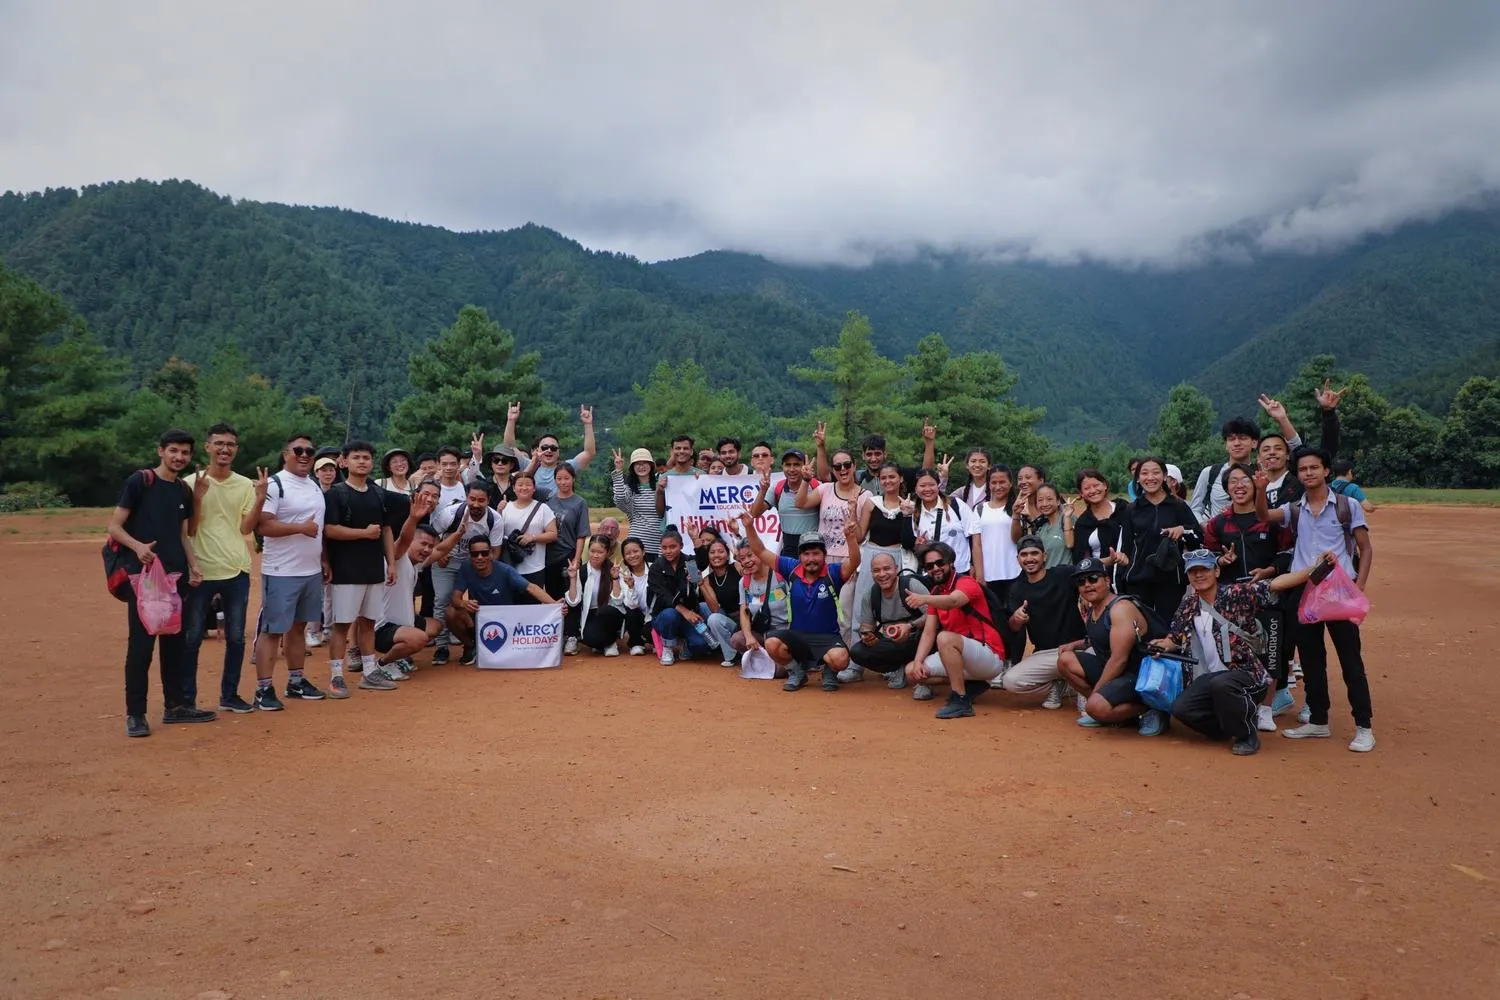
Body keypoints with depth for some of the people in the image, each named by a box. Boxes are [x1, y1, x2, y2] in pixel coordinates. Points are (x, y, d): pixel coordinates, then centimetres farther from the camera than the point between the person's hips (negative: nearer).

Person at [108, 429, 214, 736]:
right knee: (141, 643, -5)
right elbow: (115, 527, -6)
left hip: (176, 575, 6)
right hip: (143, 574, -6)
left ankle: (175, 706, 20)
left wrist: (193, 566, 5)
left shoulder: (184, 491, 13)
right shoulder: (139, 481, -5)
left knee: (175, 641, 10)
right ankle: (135, 714, 3)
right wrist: (137, 546, -25)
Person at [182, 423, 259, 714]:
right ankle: (187, 699, 13)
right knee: (191, 638, 3)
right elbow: (188, 529, -6)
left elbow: (245, 528, 0)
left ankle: (229, 695, 22)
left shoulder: (245, 485, 5)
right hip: (200, 571, -3)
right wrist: (197, 497, -19)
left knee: (236, 638, 10)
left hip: (237, 571, 3)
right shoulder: (192, 482, -3)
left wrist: (260, 499, -12)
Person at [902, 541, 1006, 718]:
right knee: (912, 671, -1)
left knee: (945, 638, -34)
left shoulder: (967, 583, -14)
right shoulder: (935, 593, 10)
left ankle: (960, 702, -26)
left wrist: (924, 599, -58)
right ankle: (972, 684, 8)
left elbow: (953, 601, -39)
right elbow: (928, 632, 4)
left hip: (991, 658, -8)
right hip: (962, 656, 9)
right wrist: (917, 662, -11)